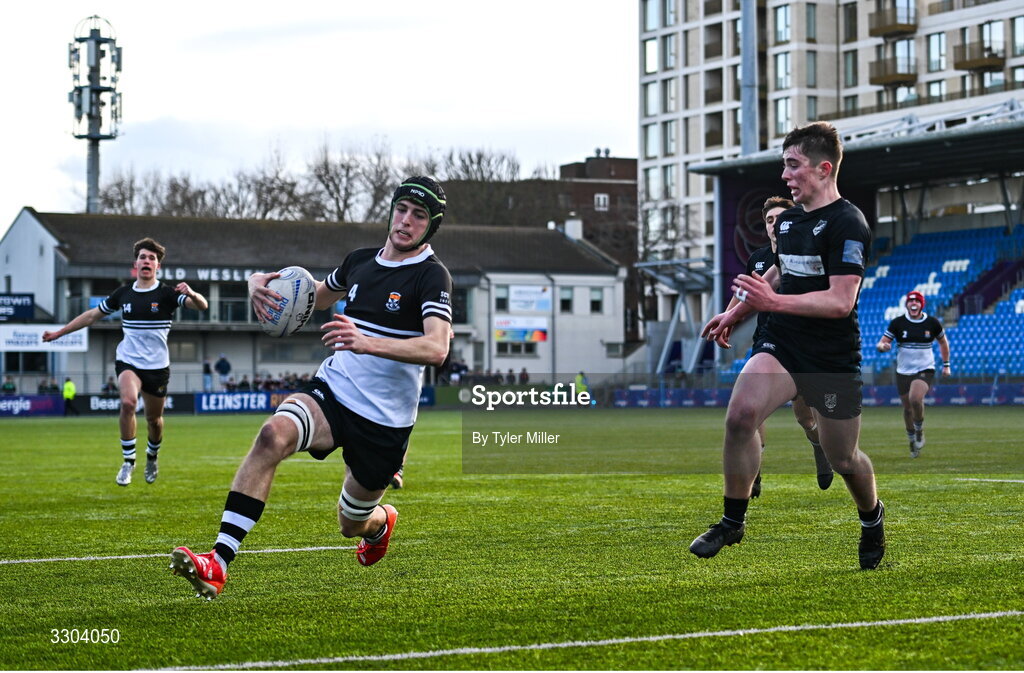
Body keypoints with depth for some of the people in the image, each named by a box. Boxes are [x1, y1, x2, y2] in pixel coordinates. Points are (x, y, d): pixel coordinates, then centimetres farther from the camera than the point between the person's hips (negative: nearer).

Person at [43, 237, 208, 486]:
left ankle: (152, 456, 42)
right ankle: (128, 461, -15)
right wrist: (58, 333, 17)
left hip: (157, 365, 0)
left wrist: (192, 294, -45)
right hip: (128, 361, 1)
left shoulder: (167, 294, -6)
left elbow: (201, 306, -21)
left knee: (154, 419, 9)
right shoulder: (123, 293, 3)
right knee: (128, 402, -27)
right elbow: (92, 315, 16)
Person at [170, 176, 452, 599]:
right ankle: (218, 564, -38)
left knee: (352, 525, 11)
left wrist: (368, 343, -41)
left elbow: (437, 348, -27)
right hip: (330, 393, 4)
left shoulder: (431, 276, -11)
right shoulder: (360, 262, 8)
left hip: (385, 423, -3)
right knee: (274, 434, -30)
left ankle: (381, 521, 54)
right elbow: (316, 297, 29)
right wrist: (261, 282, 7)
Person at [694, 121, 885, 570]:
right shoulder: (787, 219, 10)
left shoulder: (847, 224, -15)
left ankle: (872, 519, 41)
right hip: (781, 344, 5)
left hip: (834, 359, -5)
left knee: (843, 460, 8)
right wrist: (736, 313, 23)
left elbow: (841, 300, -23)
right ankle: (733, 521, -8)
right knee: (740, 414, -22)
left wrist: (776, 302, -29)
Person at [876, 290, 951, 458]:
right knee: (908, 409, 7)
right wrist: (883, 346, -28)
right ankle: (912, 440, 31)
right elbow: (881, 344, -4)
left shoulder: (932, 322, -1)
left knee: (915, 399, -28)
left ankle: (919, 432, -2)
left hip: (925, 370, -2)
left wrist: (946, 365, 13)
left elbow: (943, 342, 16)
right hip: (903, 372, 2)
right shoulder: (898, 323, -3)